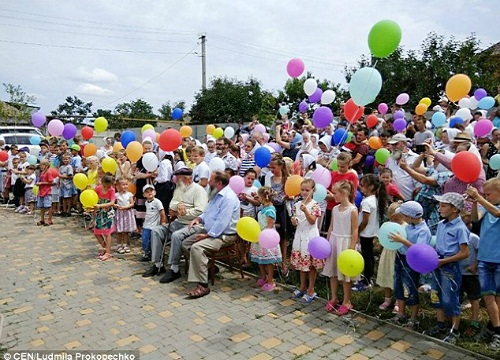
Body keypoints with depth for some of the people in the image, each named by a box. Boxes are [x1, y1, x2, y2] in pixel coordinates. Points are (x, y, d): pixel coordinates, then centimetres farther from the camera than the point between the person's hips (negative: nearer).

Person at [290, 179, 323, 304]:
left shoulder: (314, 205, -10)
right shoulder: (297, 205, 7)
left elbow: (312, 221, -18)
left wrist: (305, 211, -32)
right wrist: (293, 220, -11)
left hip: (310, 236, -6)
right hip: (300, 236, 6)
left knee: (311, 264, 2)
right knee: (301, 262, 15)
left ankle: (311, 290, 14)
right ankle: (303, 287, 30)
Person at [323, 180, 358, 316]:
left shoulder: (352, 210, -12)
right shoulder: (335, 209, 5)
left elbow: (355, 231, -12)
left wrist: (351, 249, -15)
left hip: (345, 243, -6)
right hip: (333, 241, 6)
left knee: (345, 273, 4)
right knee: (332, 271, 12)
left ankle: (346, 302, 18)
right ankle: (333, 298, 27)